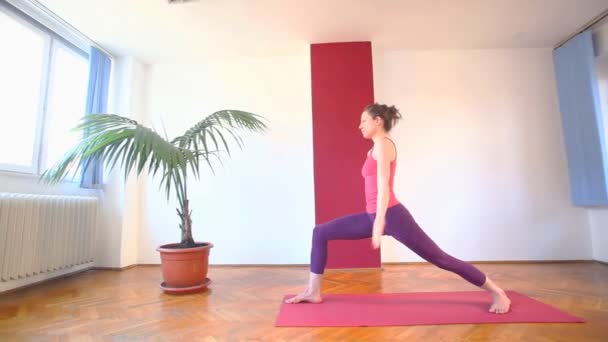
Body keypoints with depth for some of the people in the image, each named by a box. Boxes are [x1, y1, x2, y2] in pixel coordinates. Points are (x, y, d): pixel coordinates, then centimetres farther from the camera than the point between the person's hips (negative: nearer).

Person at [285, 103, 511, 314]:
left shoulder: (383, 144, -8)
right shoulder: (376, 149, 18)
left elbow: (383, 185, -20)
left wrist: (380, 222, -27)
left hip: (391, 215, -9)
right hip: (373, 215, 9)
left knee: (439, 258, 2)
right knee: (320, 233, 4)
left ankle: (497, 292, 23)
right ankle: (313, 292, 10)